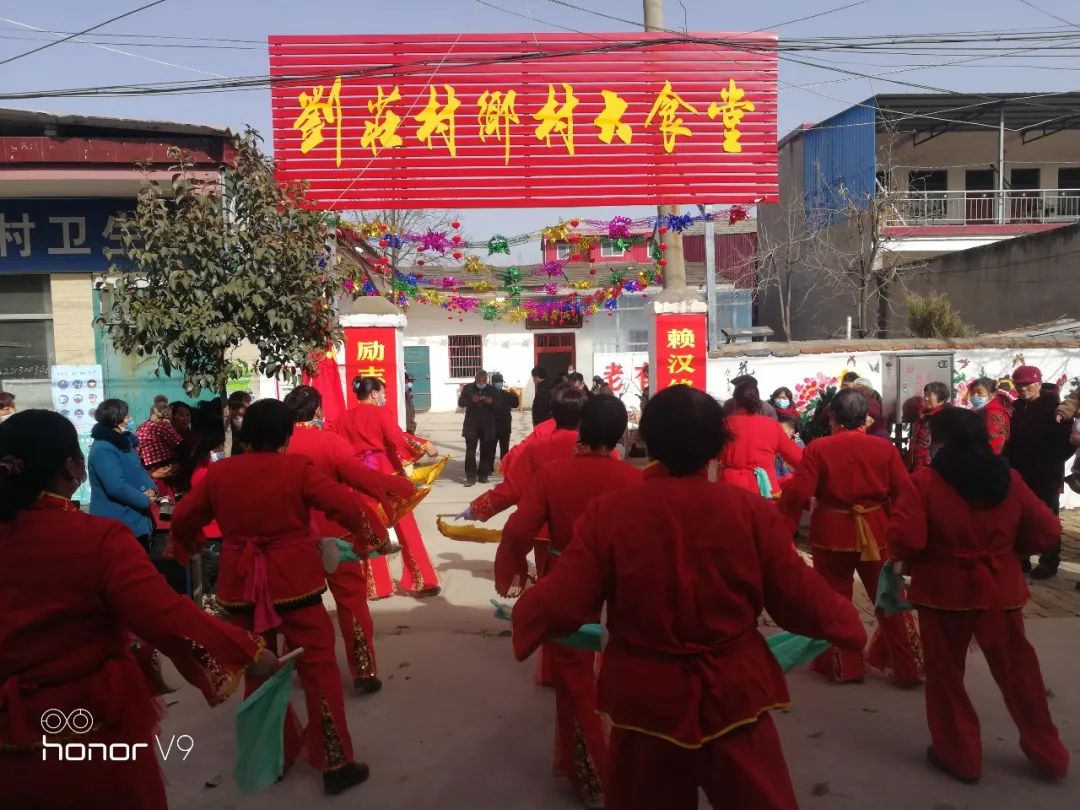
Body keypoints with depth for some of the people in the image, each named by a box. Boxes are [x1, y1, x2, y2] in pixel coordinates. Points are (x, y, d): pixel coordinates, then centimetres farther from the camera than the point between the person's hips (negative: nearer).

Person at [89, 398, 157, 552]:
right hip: (116, 525, -10)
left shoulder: (124, 442, 11)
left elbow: (139, 470, 17)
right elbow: (117, 487, -29)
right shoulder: (103, 449, -22)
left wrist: (152, 490, -4)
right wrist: (146, 500, -17)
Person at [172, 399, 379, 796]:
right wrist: (376, 533, 3)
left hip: (240, 586, 4)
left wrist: (186, 545, 30)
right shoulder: (298, 469, -11)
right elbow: (347, 504, -14)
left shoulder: (218, 472, -1)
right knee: (318, 668, 6)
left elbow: (183, 518, 9)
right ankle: (335, 763, 11)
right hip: (293, 582, -4)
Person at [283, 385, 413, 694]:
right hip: (334, 535, -4)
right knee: (352, 600, 5)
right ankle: (364, 671, 6)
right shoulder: (330, 441, -14)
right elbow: (363, 477, -20)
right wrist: (403, 485, -12)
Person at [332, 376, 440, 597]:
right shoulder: (380, 413, -6)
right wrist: (423, 447, -17)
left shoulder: (345, 417, 9)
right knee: (405, 525, 3)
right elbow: (397, 438, -18)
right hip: (386, 474, -4)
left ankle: (376, 585, 14)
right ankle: (419, 581, 6)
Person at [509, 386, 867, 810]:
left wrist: (524, 615, 9)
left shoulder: (608, 511, -15)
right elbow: (797, 598, -6)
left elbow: (565, 601, -13)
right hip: (733, 697, 0)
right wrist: (846, 622, 15)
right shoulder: (752, 510, -12)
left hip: (646, 699, 0)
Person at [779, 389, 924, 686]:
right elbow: (904, 495, -2)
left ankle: (843, 667, 22)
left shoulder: (817, 449, -9)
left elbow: (796, 494, -15)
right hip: (876, 534, 2)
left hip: (831, 535, -2)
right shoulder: (885, 448, -3)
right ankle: (908, 667, 24)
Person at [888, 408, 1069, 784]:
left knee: (946, 674, 13)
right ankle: (1048, 752, 34)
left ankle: (960, 755, 24)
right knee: (1017, 671, 20)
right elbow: (1047, 532, 1)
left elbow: (903, 540, -24)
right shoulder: (1009, 478, -2)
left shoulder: (925, 482, -16)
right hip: (999, 590, 4)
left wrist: (901, 557, -2)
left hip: (944, 591, -4)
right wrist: (1006, 547, 14)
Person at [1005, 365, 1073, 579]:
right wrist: (1008, 462, -1)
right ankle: (1020, 559, 20)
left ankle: (1049, 562, 14)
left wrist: (1053, 464, -18)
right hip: (1021, 473, 5)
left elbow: (1066, 440, -14)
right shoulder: (1016, 408, 9)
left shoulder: (1054, 407, -9)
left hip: (1046, 475, -5)